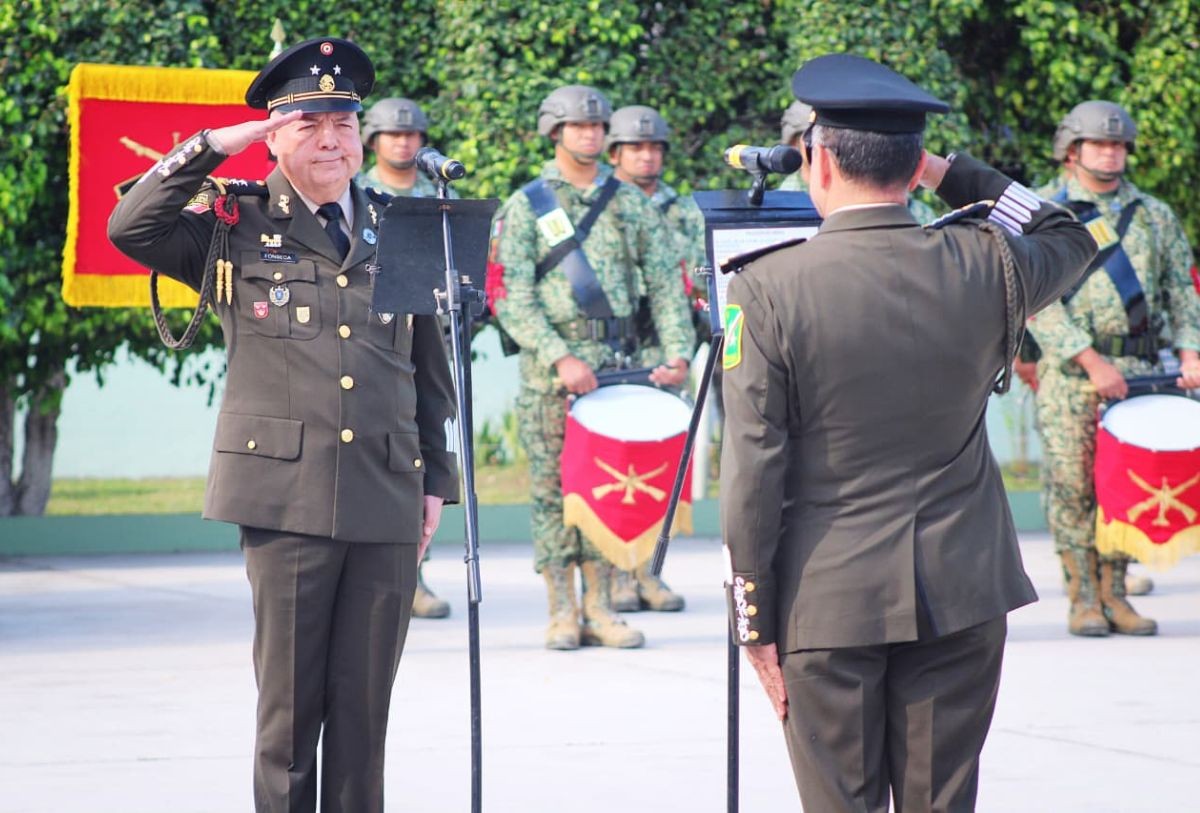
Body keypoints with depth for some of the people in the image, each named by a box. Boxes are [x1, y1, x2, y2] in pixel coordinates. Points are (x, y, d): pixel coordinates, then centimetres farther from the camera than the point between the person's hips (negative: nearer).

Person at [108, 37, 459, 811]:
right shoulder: (237, 225, 6)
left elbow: (430, 367, 17)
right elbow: (131, 227, -10)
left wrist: (436, 479, 13)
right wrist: (211, 149, -8)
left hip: (387, 499, 3)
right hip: (287, 492, -3)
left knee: (365, 701, 4)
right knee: (290, 698, 0)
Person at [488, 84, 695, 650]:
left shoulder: (630, 204, 11)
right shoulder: (526, 207, 2)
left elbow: (666, 283, 9)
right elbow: (510, 298, -6)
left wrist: (678, 351, -6)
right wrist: (560, 357, -18)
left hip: (618, 363, 2)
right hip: (549, 368, -2)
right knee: (553, 486, -1)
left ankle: (599, 608, 8)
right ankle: (561, 611, 4)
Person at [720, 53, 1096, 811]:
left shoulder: (767, 291, -11)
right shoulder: (982, 267, -4)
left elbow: (754, 471, -10)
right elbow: (1070, 237, 21)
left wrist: (755, 620, -2)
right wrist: (955, 175, 14)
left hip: (830, 600, -2)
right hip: (961, 595, 3)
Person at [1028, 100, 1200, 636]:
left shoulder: (1154, 216, 15)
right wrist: (1089, 360, -15)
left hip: (1136, 369, 3)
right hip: (1067, 370, -3)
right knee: (1071, 481, -6)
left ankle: (1114, 594, 8)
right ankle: (1082, 598, -1)